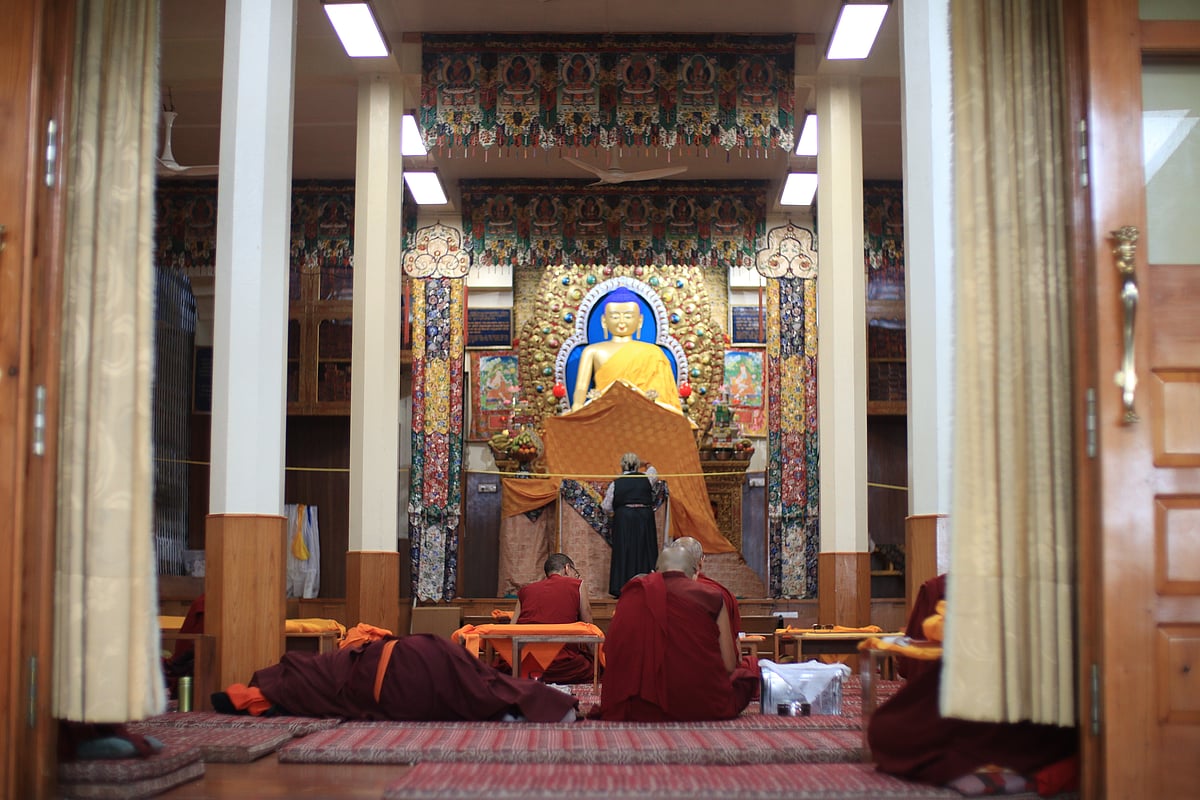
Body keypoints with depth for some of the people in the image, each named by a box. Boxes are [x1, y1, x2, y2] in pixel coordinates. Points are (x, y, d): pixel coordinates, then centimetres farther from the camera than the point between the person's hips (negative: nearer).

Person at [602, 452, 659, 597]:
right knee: (644, 551, 5)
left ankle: (621, 589, 0)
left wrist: (604, 497, 26)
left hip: (623, 521, -1)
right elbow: (654, 473, 28)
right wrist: (648, 465, 49)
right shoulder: (646, 478, 2)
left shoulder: (615, 484, -1)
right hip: (644, 518, 1)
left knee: (624, 552, 3)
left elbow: (606, 507, 4)